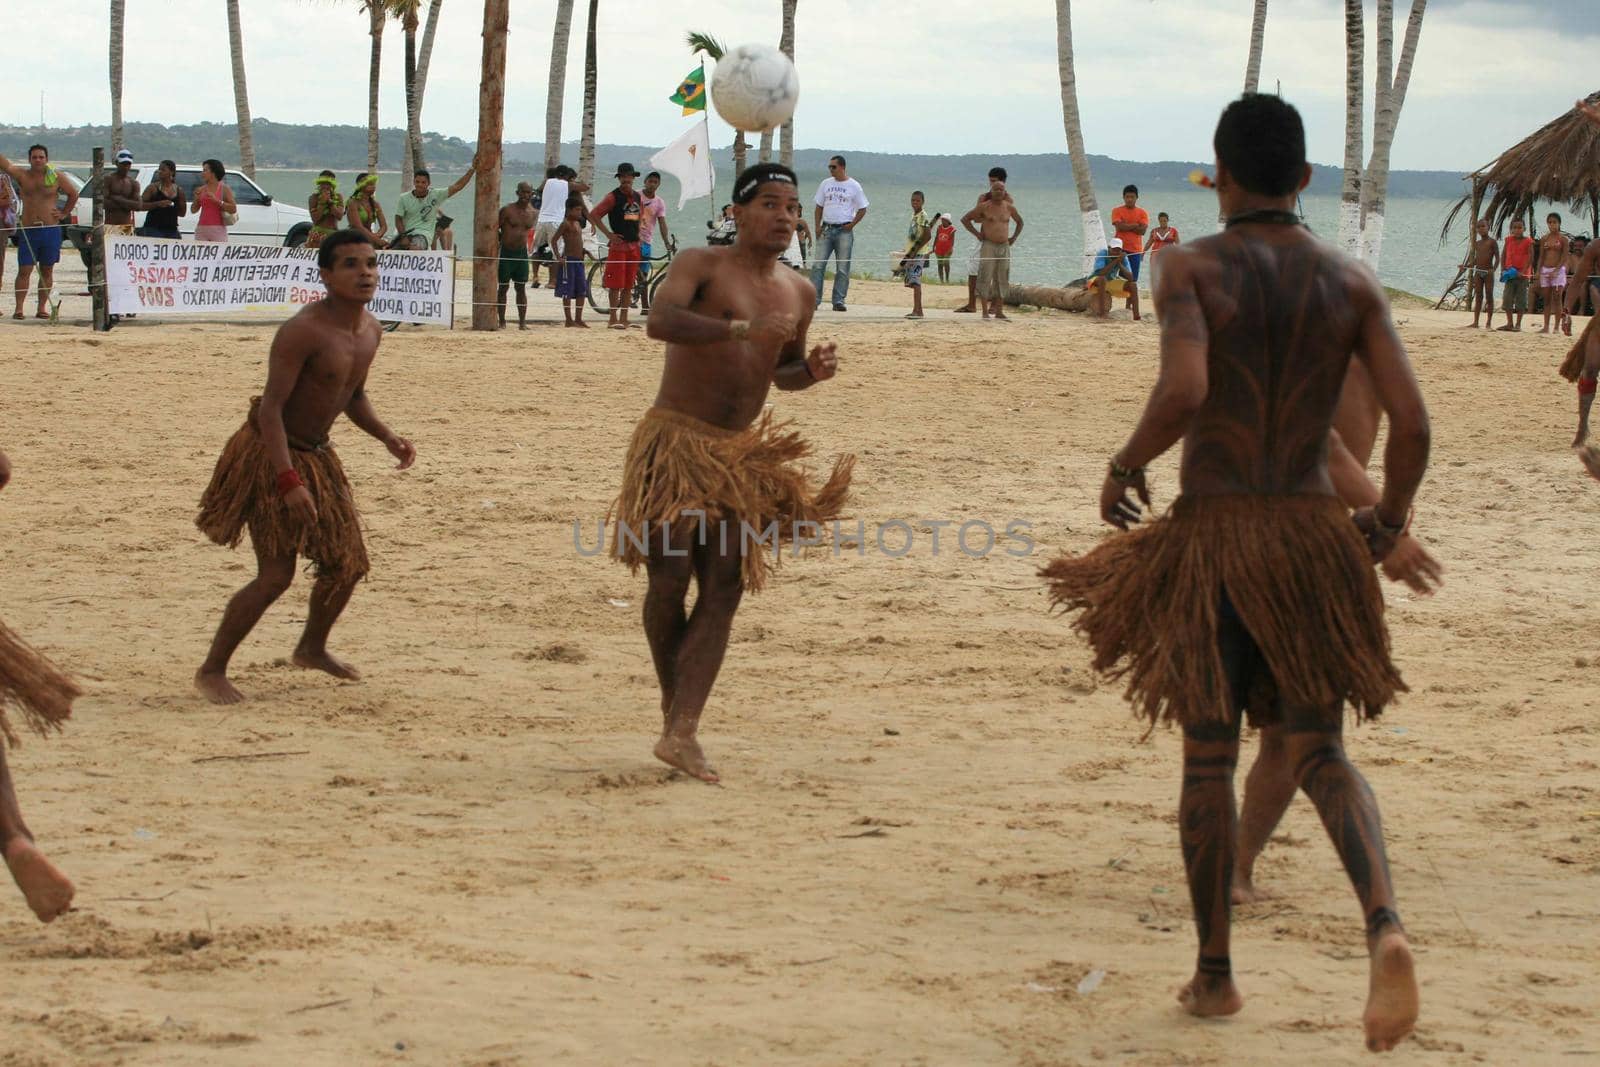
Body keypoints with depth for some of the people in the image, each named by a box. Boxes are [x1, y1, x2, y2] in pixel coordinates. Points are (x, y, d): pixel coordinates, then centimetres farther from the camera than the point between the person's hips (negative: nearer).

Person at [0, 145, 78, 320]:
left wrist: (64, 213, 7)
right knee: (24, 270, -5)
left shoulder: (57, 177, 3)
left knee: (47, 271, 5)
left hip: (51, 229, 1)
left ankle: (42, 308, 10)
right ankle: (19, 308, -5)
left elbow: (73, 193, 14)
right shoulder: (22, 175, 3)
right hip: (27, 230, -1)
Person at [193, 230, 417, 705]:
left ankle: (312, 648, 37)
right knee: (276, 574, -11)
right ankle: (211, 670, 1)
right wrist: (288, 480, -32)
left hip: (317, 455, 8)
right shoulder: (304, 331, -24)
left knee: (346, 563, 13)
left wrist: (386, 436, 4)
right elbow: (271, 407, -26)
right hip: (271, 455, -8)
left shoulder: (371, 331, 4)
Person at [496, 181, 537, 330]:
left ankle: (522, 322, 9)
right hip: (506, 253, -4)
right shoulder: (507, 210, -8)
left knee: (521, 288, 6)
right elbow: (495, 229, -6)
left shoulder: (533, 213, 6)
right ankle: (502, 321, 6)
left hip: (522, 253, 4)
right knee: (503, 287, 2)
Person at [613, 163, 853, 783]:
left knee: (724, 589, -5)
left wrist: (812, 371, 2)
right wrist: (743, 328, -36)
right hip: (673, 442, -5)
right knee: (669, 579, -7)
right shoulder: (702, 266, -6)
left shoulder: (798, 291, 11)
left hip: (737, 453, 5)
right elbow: (661, 321, -26)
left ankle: (681, 733, -7)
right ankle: (673, 701, 17)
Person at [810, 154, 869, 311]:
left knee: (843, 268, -1)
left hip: (844, 230, -2)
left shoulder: (854, 186, 2)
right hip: (826, 229, 2)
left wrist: (852, 224, -8)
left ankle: (839, 300, 3)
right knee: (818, 264, -6)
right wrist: (817, 226, 1)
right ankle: (814, 299, -5)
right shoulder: (826, 184, 11)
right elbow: (819, 207, 14)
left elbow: (862, 210, 5)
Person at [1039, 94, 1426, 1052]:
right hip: (1312, 536, 2)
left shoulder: (1191, 268, -7)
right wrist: (1390, 517, 13)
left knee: (1209, 756, 12)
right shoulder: (1354, 282, 2)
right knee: (1319, 754, 9)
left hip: (1208, 538, -2)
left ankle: (1216, 972, 19)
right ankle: (1384, 924, -18)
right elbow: (1413, 422, -5)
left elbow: (1183, 392, -23)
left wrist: (1124, 468, -4)